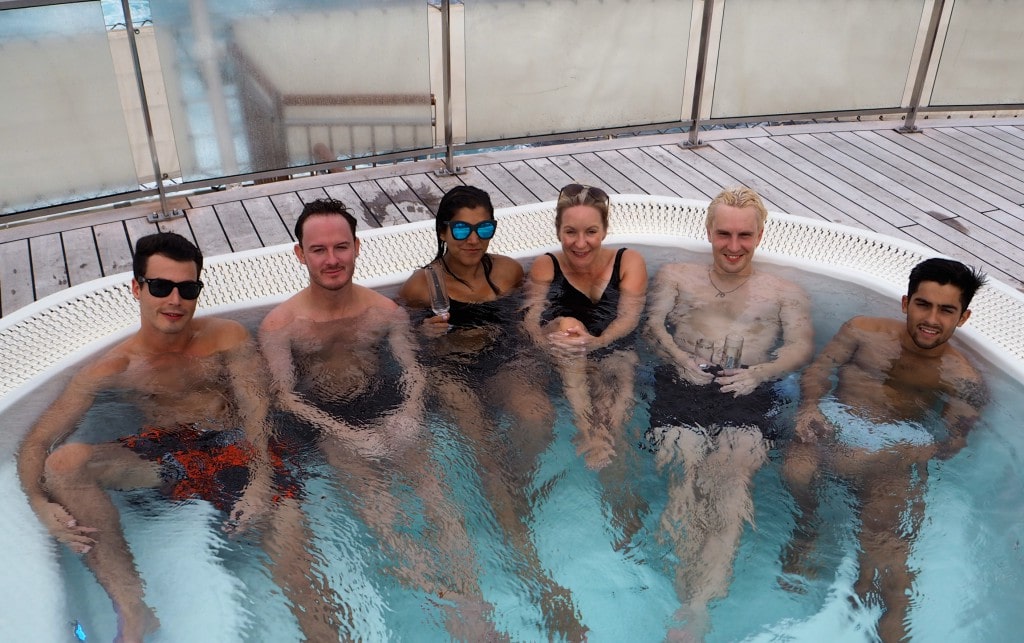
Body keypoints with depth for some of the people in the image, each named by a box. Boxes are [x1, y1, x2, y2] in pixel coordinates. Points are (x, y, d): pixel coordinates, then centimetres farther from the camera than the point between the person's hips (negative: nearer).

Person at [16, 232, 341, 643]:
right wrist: (41, 504, -21)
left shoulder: (228, 338, 5)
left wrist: (261, 481, -23)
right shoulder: (114, 369, 4)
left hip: (236, 450, -1)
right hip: (167, 454, 2)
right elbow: (36, 444, 1)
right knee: (64, 462, -24)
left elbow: (257, 410, -5)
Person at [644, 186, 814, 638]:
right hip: (683, 382, 1)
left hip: (748, 392, -1)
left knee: (734, 473, -30)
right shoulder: (676, 277, 28)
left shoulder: (785, 292, 28)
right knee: (684, 470, -28)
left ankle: (697, 606, -41)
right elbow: (653, 323, 13)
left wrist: (759, 372, -9)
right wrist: (679, 357, -9)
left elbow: (802, 346, 12)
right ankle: (695, 602, -34)